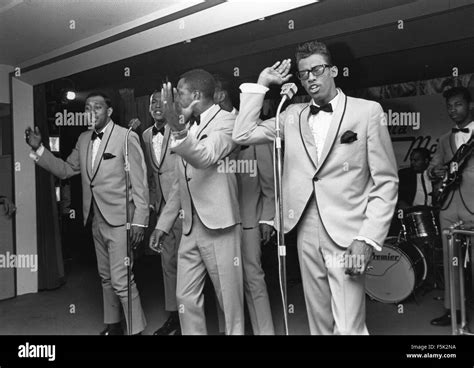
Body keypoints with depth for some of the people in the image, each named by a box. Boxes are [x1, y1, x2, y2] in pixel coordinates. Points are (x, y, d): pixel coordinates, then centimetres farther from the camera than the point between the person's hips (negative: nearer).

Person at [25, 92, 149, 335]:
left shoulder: (126, 137, -11)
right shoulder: (83, 139, 10)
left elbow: (139, 183, -12)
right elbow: (65, 170, 14)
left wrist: (139, 221, -15)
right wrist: (39, 149, 3)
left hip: (119, 219, -7)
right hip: (96, 220, 7)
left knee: (121, 279, -7)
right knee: (106, 277, 18)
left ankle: (136, 329, 8)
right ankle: (112, 325, 33)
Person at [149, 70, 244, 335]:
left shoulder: (226, 121, -6)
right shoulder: (187, 128, 15)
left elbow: (205, 157, -25)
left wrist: (177, 128, -39)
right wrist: (163, 224, 15)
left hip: (218, 225, -7)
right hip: (190, 227, 7)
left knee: (230, 298, 4)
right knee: (186, 298, 11)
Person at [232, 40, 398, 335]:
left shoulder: (367, 111, -1)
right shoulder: (293, 115, 11)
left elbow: (386, 181, -4)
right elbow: (242, 134, 6)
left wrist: (368, 238, -12)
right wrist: (261, 85, 7)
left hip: (347, 233, -4)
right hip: (306, 231, 4)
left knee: (349, 327, -7)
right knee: (319, 322, 14)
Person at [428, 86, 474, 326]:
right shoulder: (445, 139, 18)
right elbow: (432, 166, 18)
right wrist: (434, 172, -4)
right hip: (448, 204, 4)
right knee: (450, 259, 7)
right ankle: (452, 309, 16)